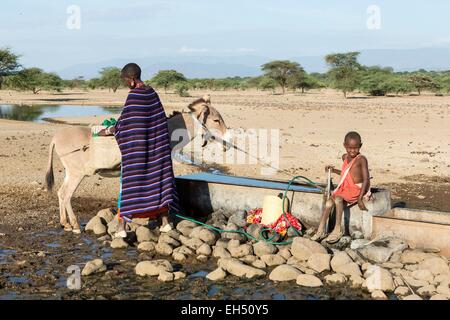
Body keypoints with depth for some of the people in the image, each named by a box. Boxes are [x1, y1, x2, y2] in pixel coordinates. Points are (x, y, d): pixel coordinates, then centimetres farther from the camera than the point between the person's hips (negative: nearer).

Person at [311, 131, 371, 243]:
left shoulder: (361, 159, -12)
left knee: (338, 198, -30)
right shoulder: (345, 157, 12)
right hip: (345, 188, 8)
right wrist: (334, 170, 17)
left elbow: (366, 179, -18)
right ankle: (321, 230, -4)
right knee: (329, 202, -9)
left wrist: (360, 198, -24)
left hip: (358, 189, -8)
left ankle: (338, 229, -24)